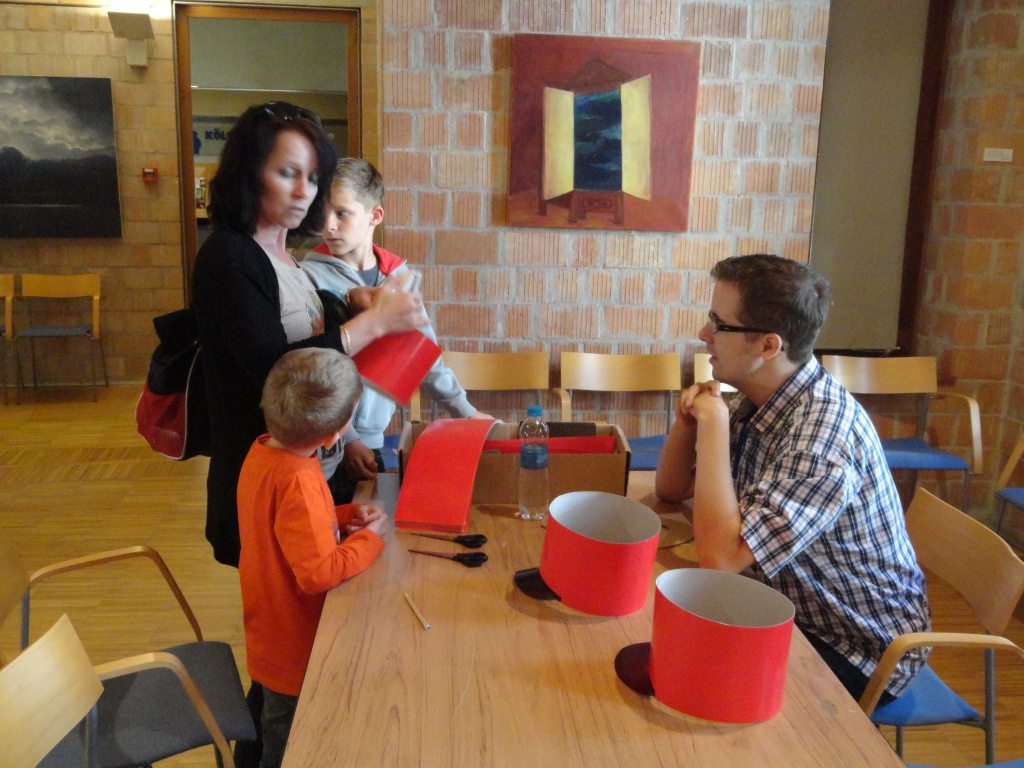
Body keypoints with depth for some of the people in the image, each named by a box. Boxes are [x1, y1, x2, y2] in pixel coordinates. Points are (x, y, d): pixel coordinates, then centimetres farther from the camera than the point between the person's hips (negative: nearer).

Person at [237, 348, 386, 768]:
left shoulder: (263, 451, -5)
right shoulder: (298, 482, -33)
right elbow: (320, 573, -32)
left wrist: (346, 515, -2)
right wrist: (369, 538, -18)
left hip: (273, 634, 8)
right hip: (296, 650, -8)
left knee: (279, 730, 28)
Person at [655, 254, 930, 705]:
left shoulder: (822, 430, -31)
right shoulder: (755, 404, -3)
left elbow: (720, 557, -35)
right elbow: (671, 490, 6)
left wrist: (713, 425, -29)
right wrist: (689, 418, -12)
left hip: (859, 650, -7)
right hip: (790, 608, 7)